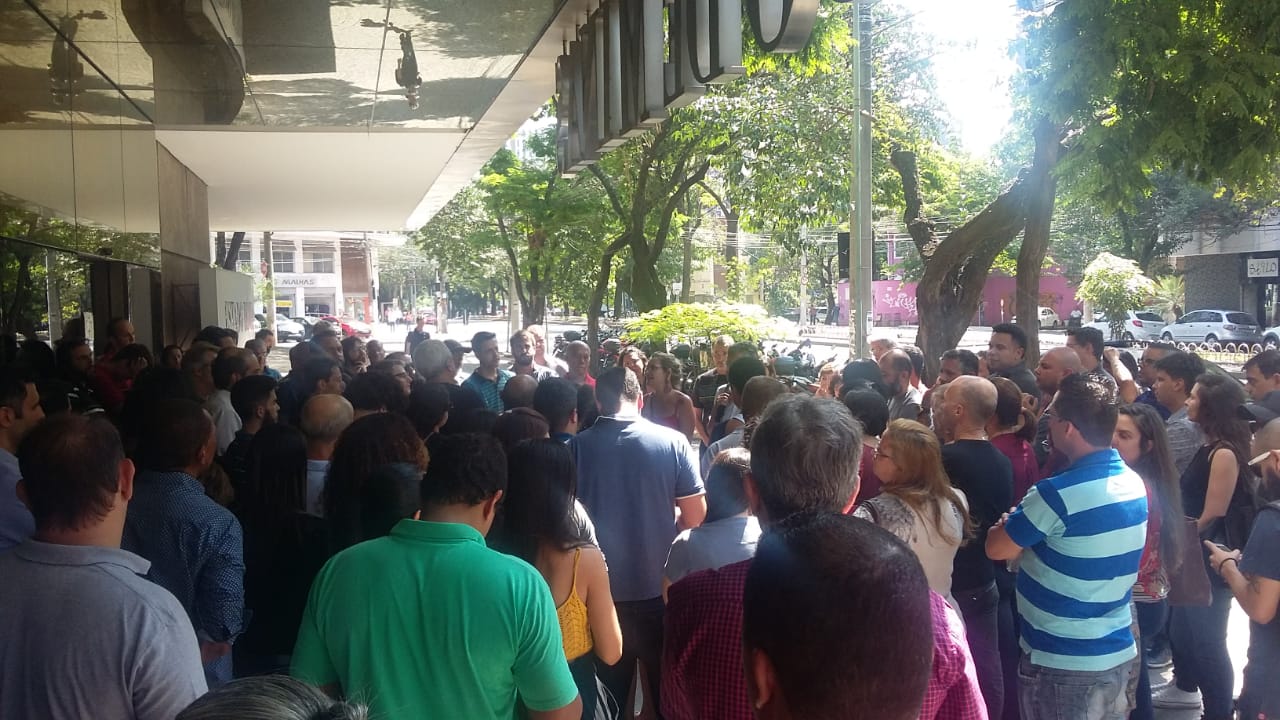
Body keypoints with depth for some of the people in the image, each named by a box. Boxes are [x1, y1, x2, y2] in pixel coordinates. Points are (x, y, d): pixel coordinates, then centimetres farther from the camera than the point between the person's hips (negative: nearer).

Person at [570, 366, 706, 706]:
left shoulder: (576, 446, -10)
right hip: (660, 586, -1)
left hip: (600, 588, 1)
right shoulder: (672, 441, -12)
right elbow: (695, 516, -8)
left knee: (608, 689, 20)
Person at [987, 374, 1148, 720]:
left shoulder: (1058, 493, -24)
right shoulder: (1134, 483, 1)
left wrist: (1008, 524, 7)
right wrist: (1028, 526, 7)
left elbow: (997, 549, -12)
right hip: (1120, 655, 7)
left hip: (1063, 664, -7)